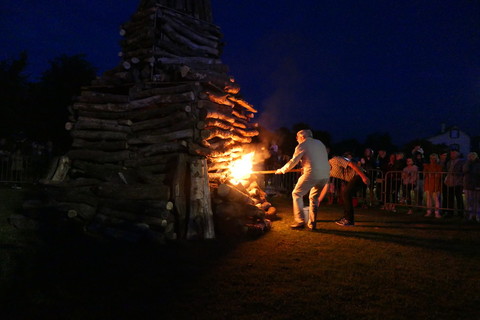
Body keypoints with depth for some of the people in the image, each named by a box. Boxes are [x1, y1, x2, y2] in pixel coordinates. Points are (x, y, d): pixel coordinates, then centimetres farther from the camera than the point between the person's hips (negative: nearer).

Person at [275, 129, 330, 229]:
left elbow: (293, 162, 3)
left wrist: (281, 170, 17)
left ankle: (300, 221, 0)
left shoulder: (303, 145, 3)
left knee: (297, 194, 7)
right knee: (314, 197, 20)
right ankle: (312, 224, 19)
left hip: (312, 174, -7)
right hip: (325, 175, 7)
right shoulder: (320, 143, 22)